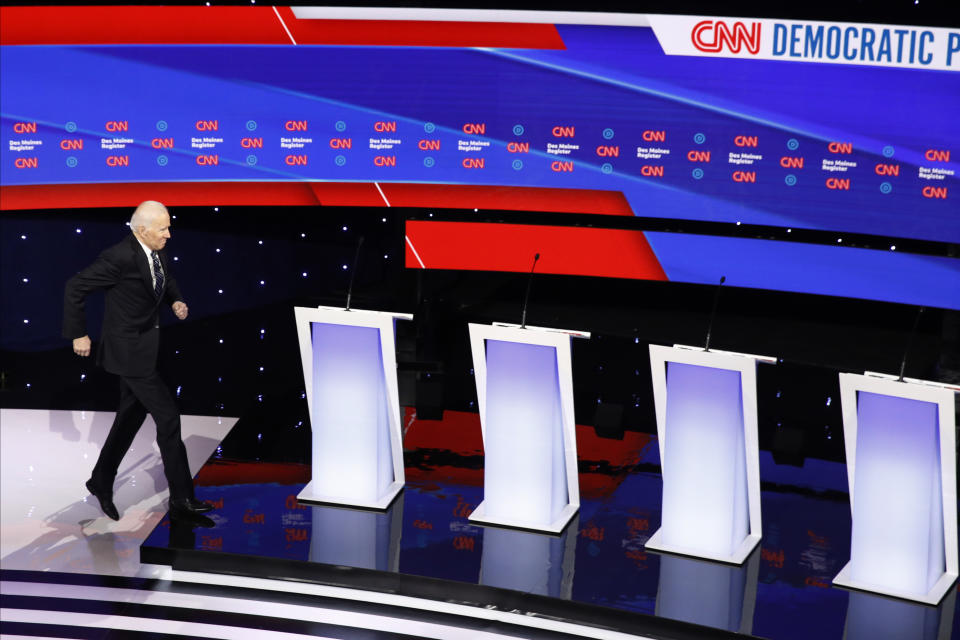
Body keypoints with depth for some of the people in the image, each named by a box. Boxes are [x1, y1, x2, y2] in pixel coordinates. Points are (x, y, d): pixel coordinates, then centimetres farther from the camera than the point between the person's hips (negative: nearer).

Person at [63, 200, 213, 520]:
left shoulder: (158, 251, 0)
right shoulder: (120, 257, -24)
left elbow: (167, 279, 22)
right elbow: (75, 288, -18)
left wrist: (176, 301, 1)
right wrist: (78, 334, -12)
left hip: (146, 344, 9)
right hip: (130, 349, -9)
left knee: (131, 416, 18)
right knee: (167, 417, -6)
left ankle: (101, 482, 34)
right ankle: (182, 497, 3)